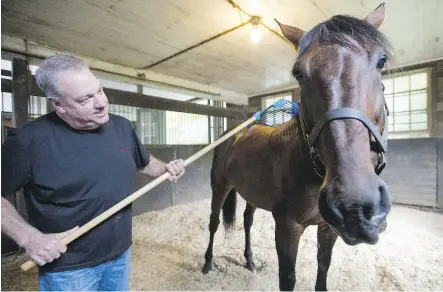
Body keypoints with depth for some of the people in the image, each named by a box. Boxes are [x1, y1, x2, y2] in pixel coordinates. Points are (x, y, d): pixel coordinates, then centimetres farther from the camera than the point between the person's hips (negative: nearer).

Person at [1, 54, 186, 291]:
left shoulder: (122, 126, -4)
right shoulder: (29, 140, -18)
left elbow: (145, 163, 9)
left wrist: (166, 168, -8)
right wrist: (28, 237, -19)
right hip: (68, 267, -4)